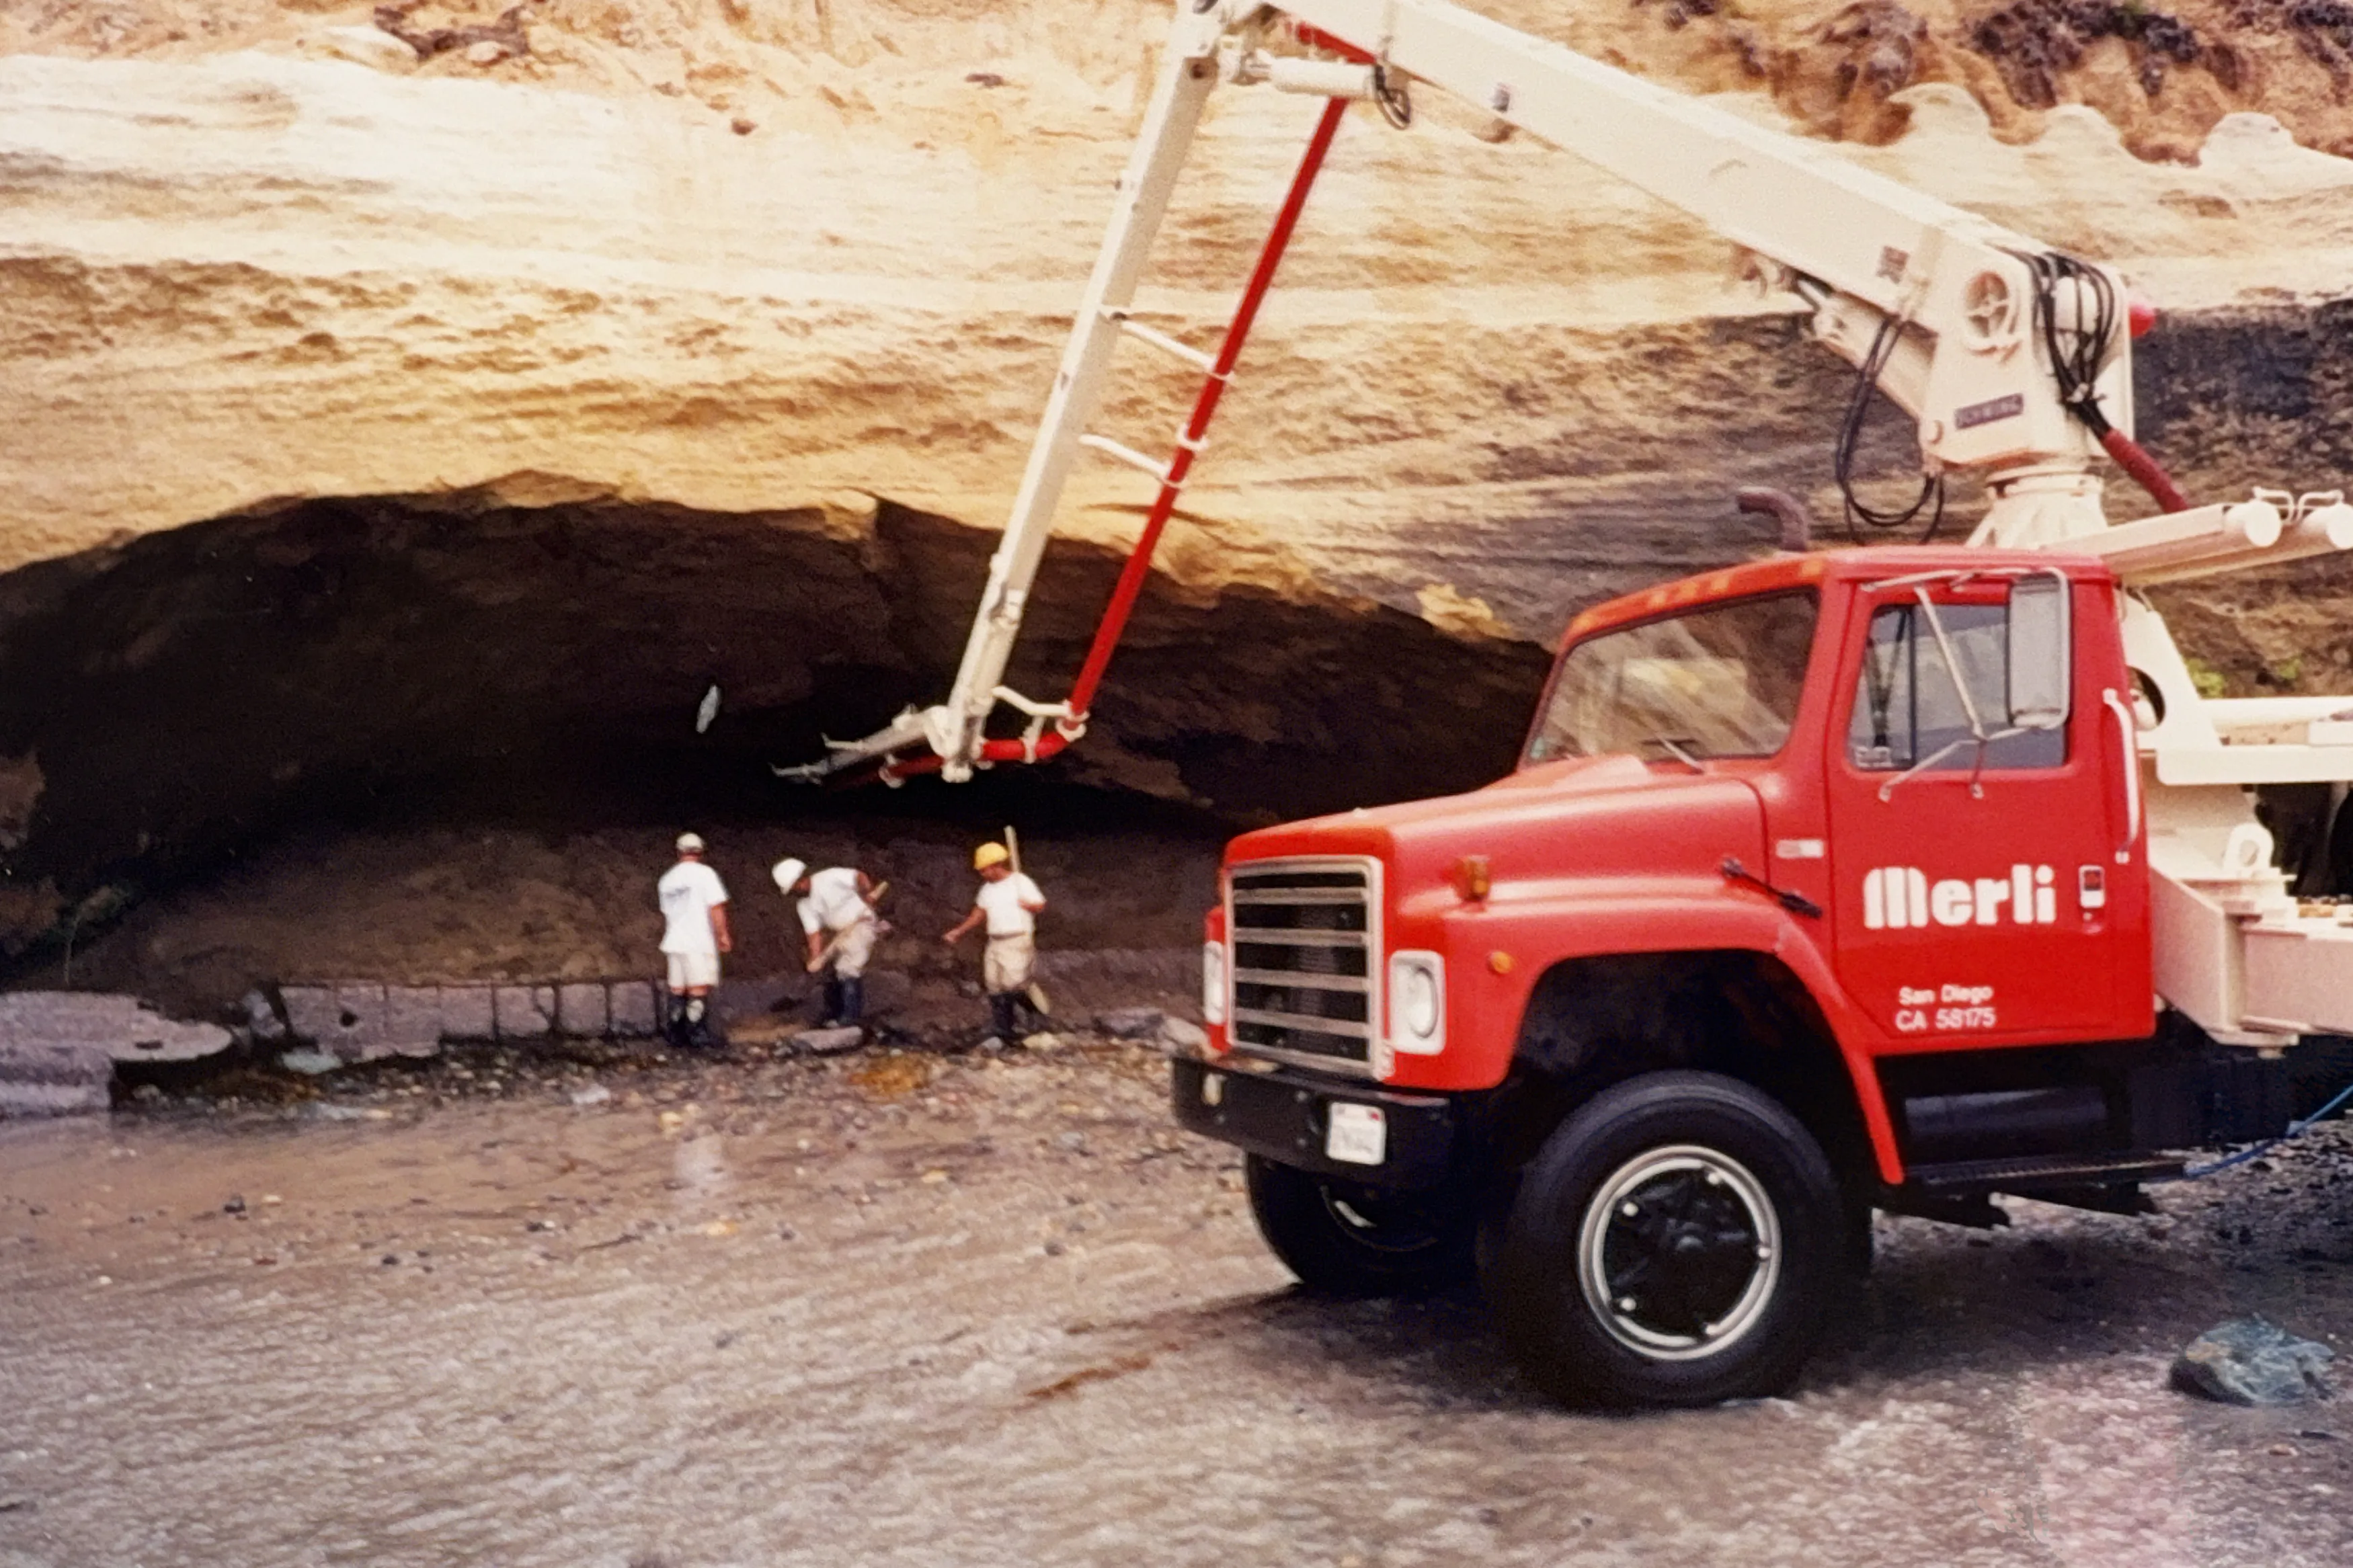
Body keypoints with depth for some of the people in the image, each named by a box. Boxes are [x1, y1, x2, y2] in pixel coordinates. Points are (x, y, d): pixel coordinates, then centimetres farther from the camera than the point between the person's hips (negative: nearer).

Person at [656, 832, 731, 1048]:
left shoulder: (667, 879, 15)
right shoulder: (704, 873, -5)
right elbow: (716, 907, -11)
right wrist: (723, 935, -7)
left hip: (674, 941, 6)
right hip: (699, 941, -6)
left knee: (678, 989, 9)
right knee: (700, 988, -5)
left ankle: (676, 1033, 10)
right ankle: (698, 1032, -8)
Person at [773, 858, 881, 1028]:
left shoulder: (830, 877, -19)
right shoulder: (804, 906, -1)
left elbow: (860, 877, -18)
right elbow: (815, 934, -8)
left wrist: (867, 894, -36)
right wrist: (815, 959, -22)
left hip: (862, 924, -8)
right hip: (840, 933, 8)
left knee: (848, 969, -19)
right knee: (832, 969, 12)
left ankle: (850, 1018, -17)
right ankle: (833, 1015, 28)